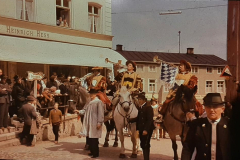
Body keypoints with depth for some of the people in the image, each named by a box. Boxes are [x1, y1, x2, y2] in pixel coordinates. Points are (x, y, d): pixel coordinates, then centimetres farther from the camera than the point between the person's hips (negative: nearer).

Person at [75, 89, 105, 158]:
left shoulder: (99, 102, -10)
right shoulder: (89, 102, 15)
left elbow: (100, 113, -14)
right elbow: (85, 110, 15)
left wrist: (99, 123, -18)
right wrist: (79, 111, -4)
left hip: (95, 124, -8)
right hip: (88, 124, 8)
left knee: (94, 139, -4)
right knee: (89, 138, 13)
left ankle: (96, 153, 5)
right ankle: (92, 151, 25)